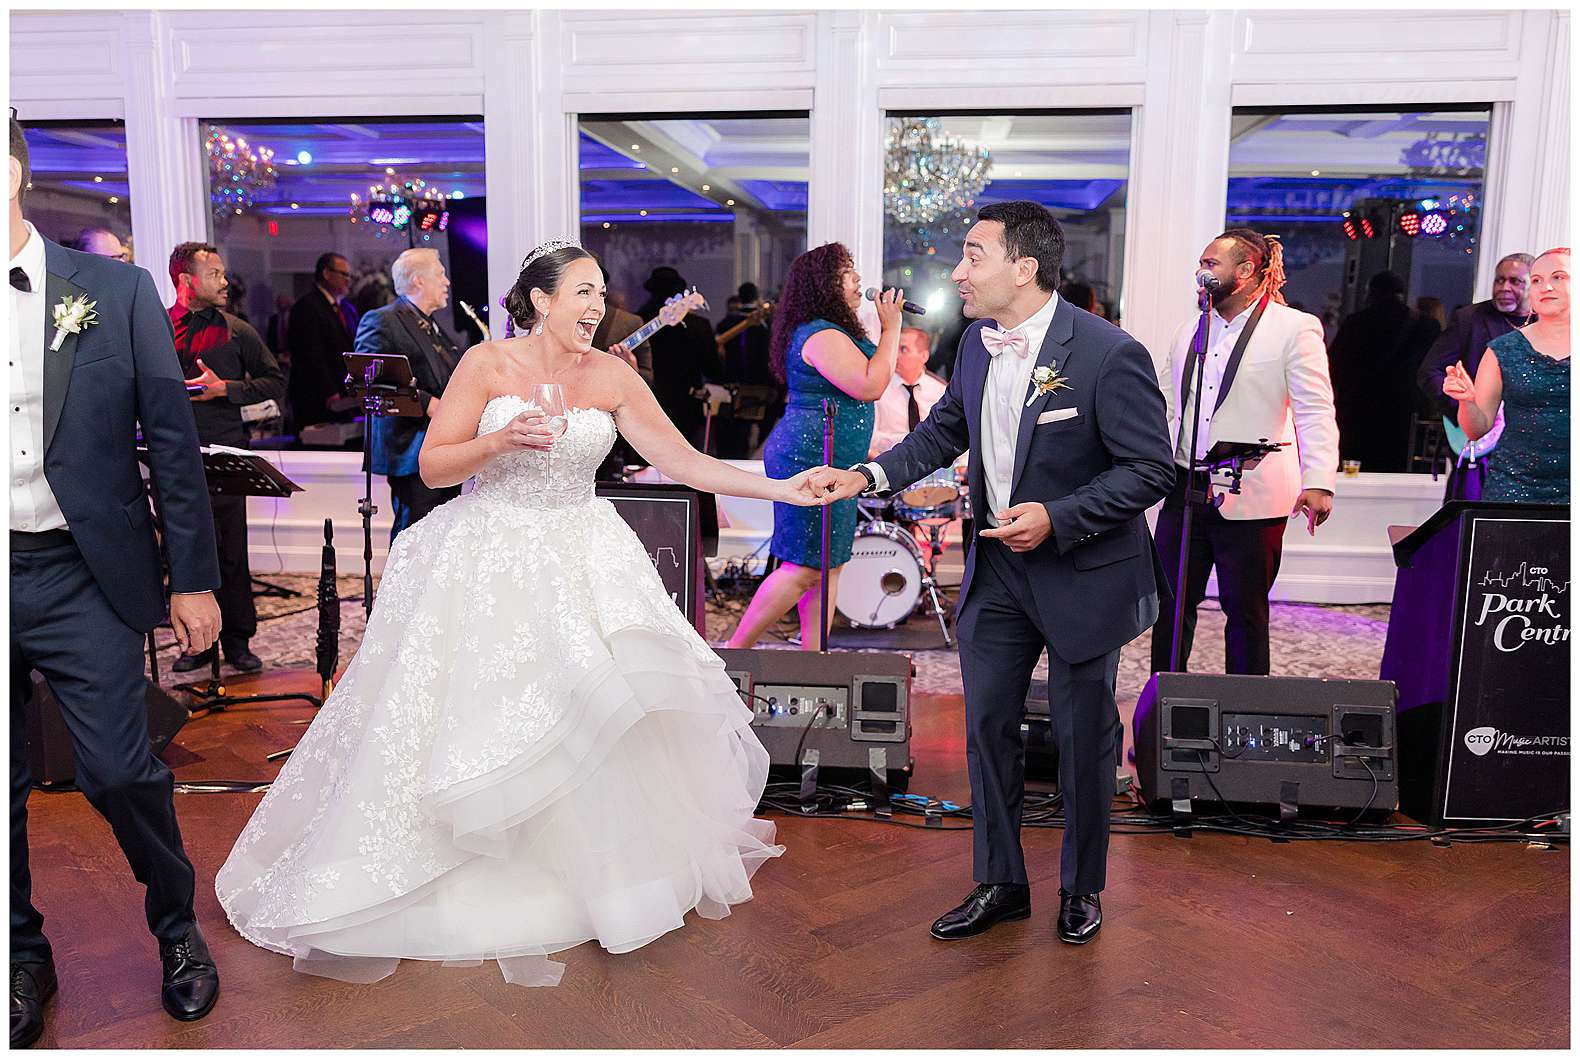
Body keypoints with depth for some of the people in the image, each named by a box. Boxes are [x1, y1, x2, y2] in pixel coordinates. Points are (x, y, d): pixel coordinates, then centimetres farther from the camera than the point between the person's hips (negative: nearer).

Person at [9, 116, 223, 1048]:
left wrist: (194, 577, -1)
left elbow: (171, 438, 0)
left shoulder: (115, 291, -1)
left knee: (120, 772, 0)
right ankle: (24, 957, 34)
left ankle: (179, 927, 26)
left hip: (82, 578, -2)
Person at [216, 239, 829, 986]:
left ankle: (619, 866, 20)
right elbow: (432, 467, -5)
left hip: (581, 559, 2)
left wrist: (780, 488, -13)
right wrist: (502, 439, -22)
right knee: (469, 722, 1)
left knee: (604, 719, 0)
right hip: (487, 558, -2)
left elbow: (683, 461, -5)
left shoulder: (611, 376, 0)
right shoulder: (486, 364, -5)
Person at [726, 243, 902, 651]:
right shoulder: (823, 336, -15)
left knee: (829, 566, 11)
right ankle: (735, 649, 0)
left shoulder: (822, 331, 19)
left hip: (828, 461, 11)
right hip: (813, 460, -11)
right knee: (805, 567, -8)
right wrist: (890, 329, -13)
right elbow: (870, 387, -21)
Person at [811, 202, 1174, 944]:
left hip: (1081, 573, -6)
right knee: (987, 724, 11)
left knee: (1083, 738, 10)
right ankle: (1000, 883, 29)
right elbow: (945, 430, 13)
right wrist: (870, 476, -1)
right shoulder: (977, 344, 0)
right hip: (997, 567, 6)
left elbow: (1150, 469, -17)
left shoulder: (1109, 354, -20)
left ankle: (1081, 889, 32)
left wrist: (1057, 518, -26)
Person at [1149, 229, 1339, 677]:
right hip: (1184, 489, 5)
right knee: (1170, 604, 8)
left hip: (1250, 499, -5)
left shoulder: (1295, 328, -3)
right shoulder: (1189, 330, 15)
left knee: (1245, 610, 5)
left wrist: (1318, 483, -21)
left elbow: (1316, 413, -9)